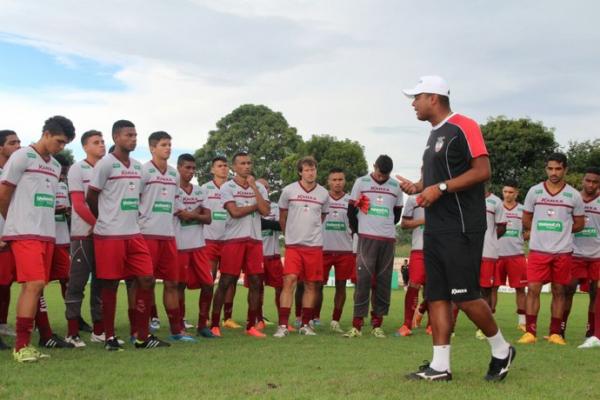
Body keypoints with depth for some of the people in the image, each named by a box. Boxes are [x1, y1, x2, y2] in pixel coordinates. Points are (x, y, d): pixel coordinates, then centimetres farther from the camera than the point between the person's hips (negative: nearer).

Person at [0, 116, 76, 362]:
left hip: (47, 234, 7)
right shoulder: (22, 157, -5)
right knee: (34, 284, -15)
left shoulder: (56, 166, 16)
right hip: (25, 233, -7)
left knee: (34, 286, 11)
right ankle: (21, 346, -13)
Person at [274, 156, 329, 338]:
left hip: (315, 246, 2)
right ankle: (283, 325, -9)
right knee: (289, 282, -11)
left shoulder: (323, 193, 5)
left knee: (311, 285, 5)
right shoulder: (289, 190, 0)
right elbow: (282, 217, 12)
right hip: (293, 245, -2)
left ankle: (305, 324, 16)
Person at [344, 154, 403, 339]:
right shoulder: (361, 182, 3)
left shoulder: (395, 187, 9)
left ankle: (377, 325, 9)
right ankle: (357, 325, -8)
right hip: (366, 238, -3)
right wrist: (359, 231, 9)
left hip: (388, 240, 3)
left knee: (383, 282, 3)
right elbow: (351, 211, 6)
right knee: (363, 279, -10)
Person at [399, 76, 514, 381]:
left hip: (461, 229, -9)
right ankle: (440, 366, 10)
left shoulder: (463, 127, -9)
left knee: (464, 296, -6)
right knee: (437, 296, 5)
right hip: (435, 228, 9)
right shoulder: (434, 135, 18)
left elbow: (482, 171, -16)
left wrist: (440, 188, -20)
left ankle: (501, 350, 15)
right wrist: (418, 187, 9)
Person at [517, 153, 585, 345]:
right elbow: (526, 221, 11)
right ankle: (530, 332, -1)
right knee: (533, 289, -6)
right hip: (538, 250, 0)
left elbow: (579, 224, 11)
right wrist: (541, 232, 5)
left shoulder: (574, 196, 2)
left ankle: (555, 333, 14)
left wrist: (561, 232, 7)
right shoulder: (534, 191, 2)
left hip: (563, 252, 0)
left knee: (559, 291, 6)